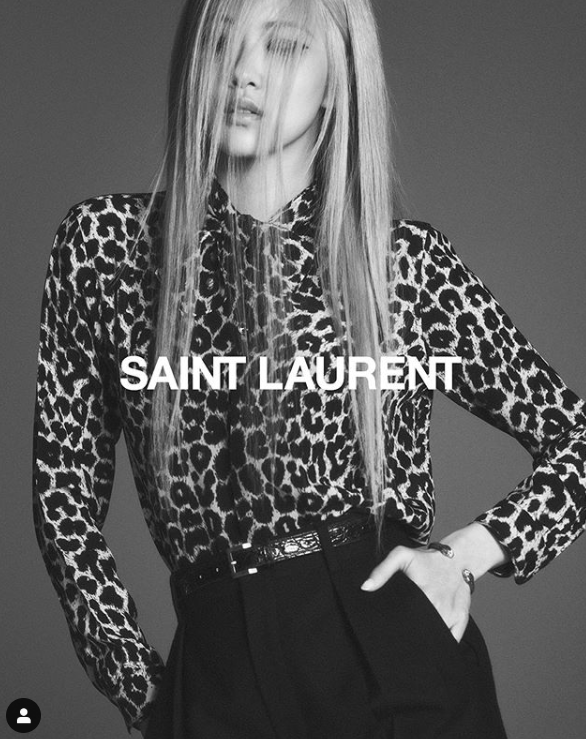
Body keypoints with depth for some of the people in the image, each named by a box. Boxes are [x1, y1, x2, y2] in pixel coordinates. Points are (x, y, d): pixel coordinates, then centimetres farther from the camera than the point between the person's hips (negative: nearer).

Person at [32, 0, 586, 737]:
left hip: (402, 658, 0)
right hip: (217, 677, 1)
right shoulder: (103, 241, -2)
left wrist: (464, 553, -7)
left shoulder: (407, 258, -3)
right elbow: (65, 495, 3)